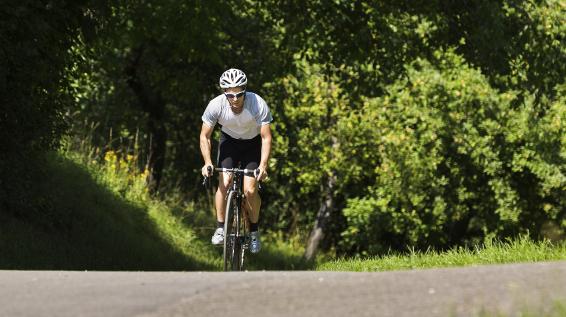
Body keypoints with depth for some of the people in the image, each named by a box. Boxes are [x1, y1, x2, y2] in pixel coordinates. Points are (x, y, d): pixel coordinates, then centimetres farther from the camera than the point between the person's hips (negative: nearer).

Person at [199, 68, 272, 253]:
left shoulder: (258, 105, -32)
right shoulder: (216, 105, -27)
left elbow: (266, 138, -25)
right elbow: (204, 136, -16)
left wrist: (263, 165, -37)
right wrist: (207, 162, -30)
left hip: (253, 143, -1)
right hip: (229, 141, 1)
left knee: (250, 190, -14)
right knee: (224, 183, -19)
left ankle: (254, 231, 8)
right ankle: (220, 228, -3)